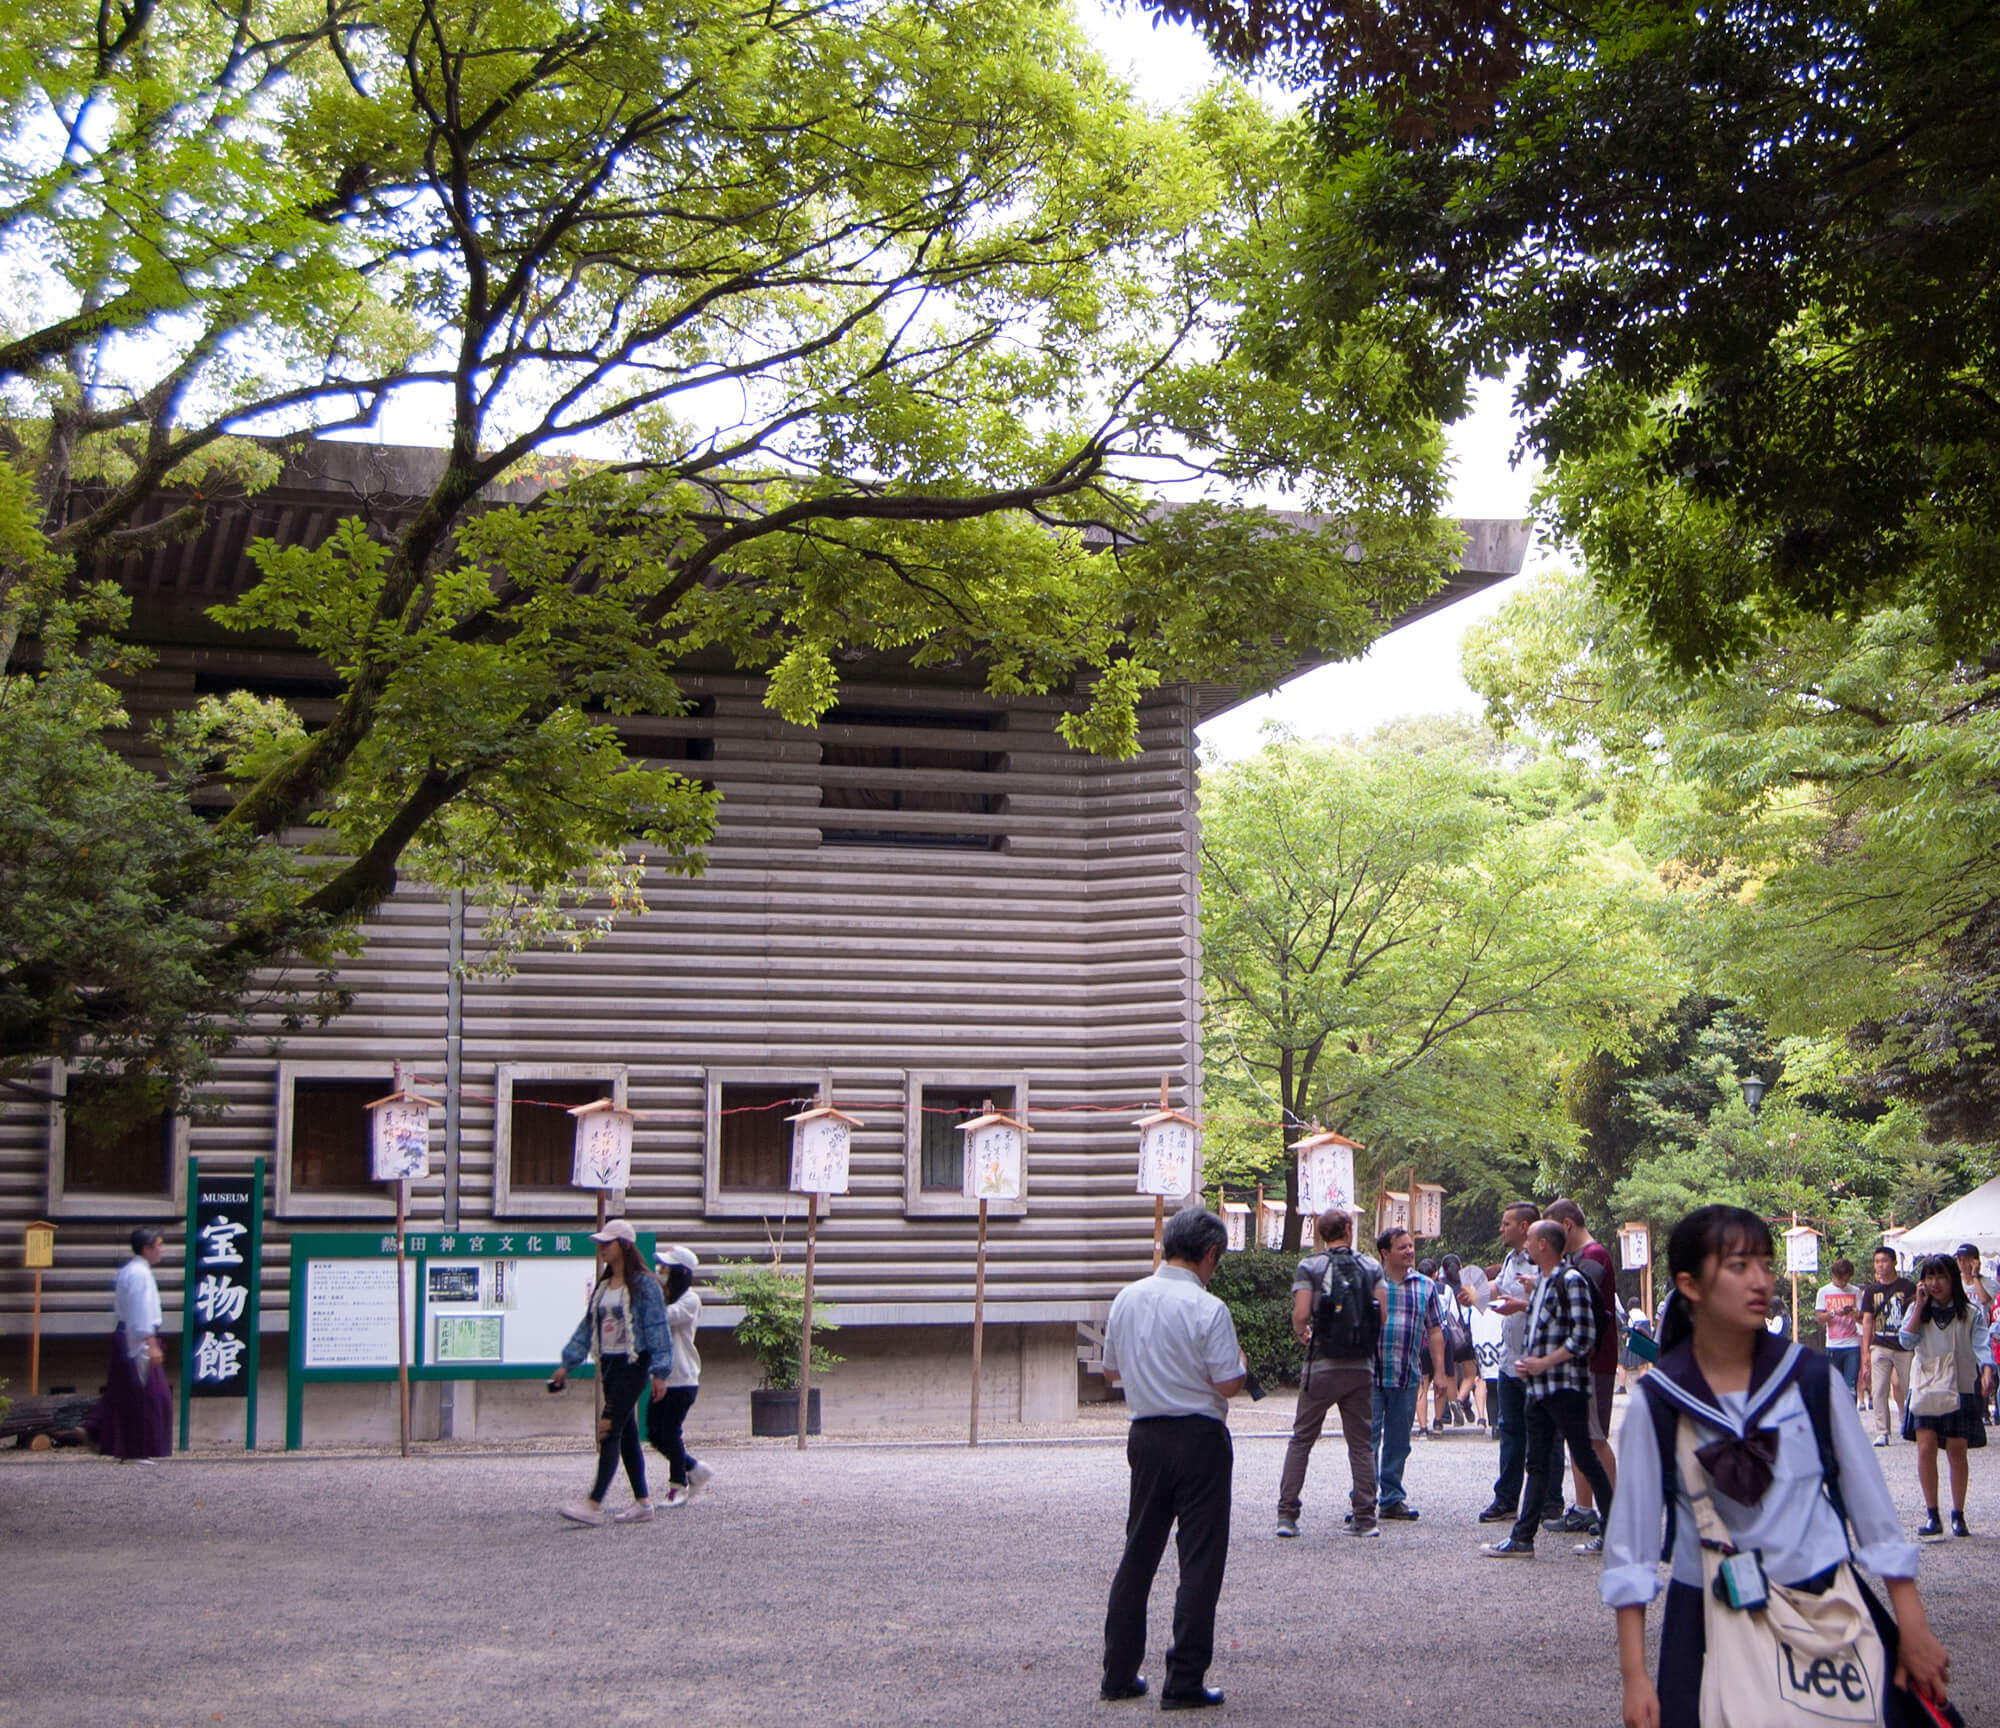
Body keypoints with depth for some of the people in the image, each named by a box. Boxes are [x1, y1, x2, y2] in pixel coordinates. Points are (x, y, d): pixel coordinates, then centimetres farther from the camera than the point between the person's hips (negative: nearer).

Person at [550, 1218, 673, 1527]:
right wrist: (567, 1364, 12)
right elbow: (587, 1326, 17)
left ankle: (594, 1505, -19)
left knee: (610, 1429, -14)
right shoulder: (602, 1286, 14)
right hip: (609, 1363, 8)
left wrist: (659, 1373, -13)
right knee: (626, 1433, 9)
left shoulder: (644, 1284, -8)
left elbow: (658, 1328, -10)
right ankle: (642, 1504, 15)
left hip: (633, 1364, -8)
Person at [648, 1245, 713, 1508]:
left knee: (670, 1432, -5)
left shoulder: (689, 1301, -9)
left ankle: (678, 1486, 9)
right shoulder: (664, 1298, 17)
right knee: (655, 1432, 6)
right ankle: (695, 1469, 22)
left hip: (682, 1379, -8)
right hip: (662, 1376, 8)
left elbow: (664, 1317, -25)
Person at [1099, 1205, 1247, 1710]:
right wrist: (1240, 1361, 4)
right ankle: (1185, 1682, 2)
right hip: (1199, 1439, -6)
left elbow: (1111, 1370, 13)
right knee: (1200, 1559, 1)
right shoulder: (1208, 1309, -16)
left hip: (1146, 1436, 6)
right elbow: (1228, 1385, -16)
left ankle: (1118, 1673, 19)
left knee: (1137, 1553, 15)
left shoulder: (1127, 1299, 3)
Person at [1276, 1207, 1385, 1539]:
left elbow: (1301, 1316, -12)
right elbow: (1383, 1314, -1)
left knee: (1301, 1440, 5)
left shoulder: (1309, 1267, -3)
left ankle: (1287, 1515, 2)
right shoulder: (1371, 1267, 4)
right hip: (1362, 1367, 2)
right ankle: (1365, 1518, 7)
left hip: (1323, 1365, -2)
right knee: (1362, 1443, 9)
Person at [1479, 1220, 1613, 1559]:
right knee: (1537, 1464, 8)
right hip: (1538, 1387, 9)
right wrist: (1527, 1361, 8)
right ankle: (1522, 1538, 9)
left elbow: (1584, 1336, -18)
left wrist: (1544, 1363, -16)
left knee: (1585, 1459, -3)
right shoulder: (1541, 1281, 17)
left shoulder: (1571, 1280, -12)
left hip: (1566, 1387, -9)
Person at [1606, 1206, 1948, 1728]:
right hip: (1709, 1621, -1)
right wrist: (1634, 1675, -6)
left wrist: (1913, 1629, 3)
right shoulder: (1657, 1401, -7)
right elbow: (1631, 1542, -4)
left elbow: (1871, 1504, 3)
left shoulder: (1810, 1378, -4)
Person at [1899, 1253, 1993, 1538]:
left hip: (1960, 1388, -1)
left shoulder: (1971, 1312, 0)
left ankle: (1958, 1515, 12)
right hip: (1925, 1387, 1)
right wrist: (1920, 1305, -9)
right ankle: (1932, 1515, -2)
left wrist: (1986, 1372, -29)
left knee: (1957, 1451, 1)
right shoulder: (1918, 1310, 7)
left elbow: (1982, 1345, -10)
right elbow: (1907, 1341, -8)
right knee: (1926, 1447, -9)